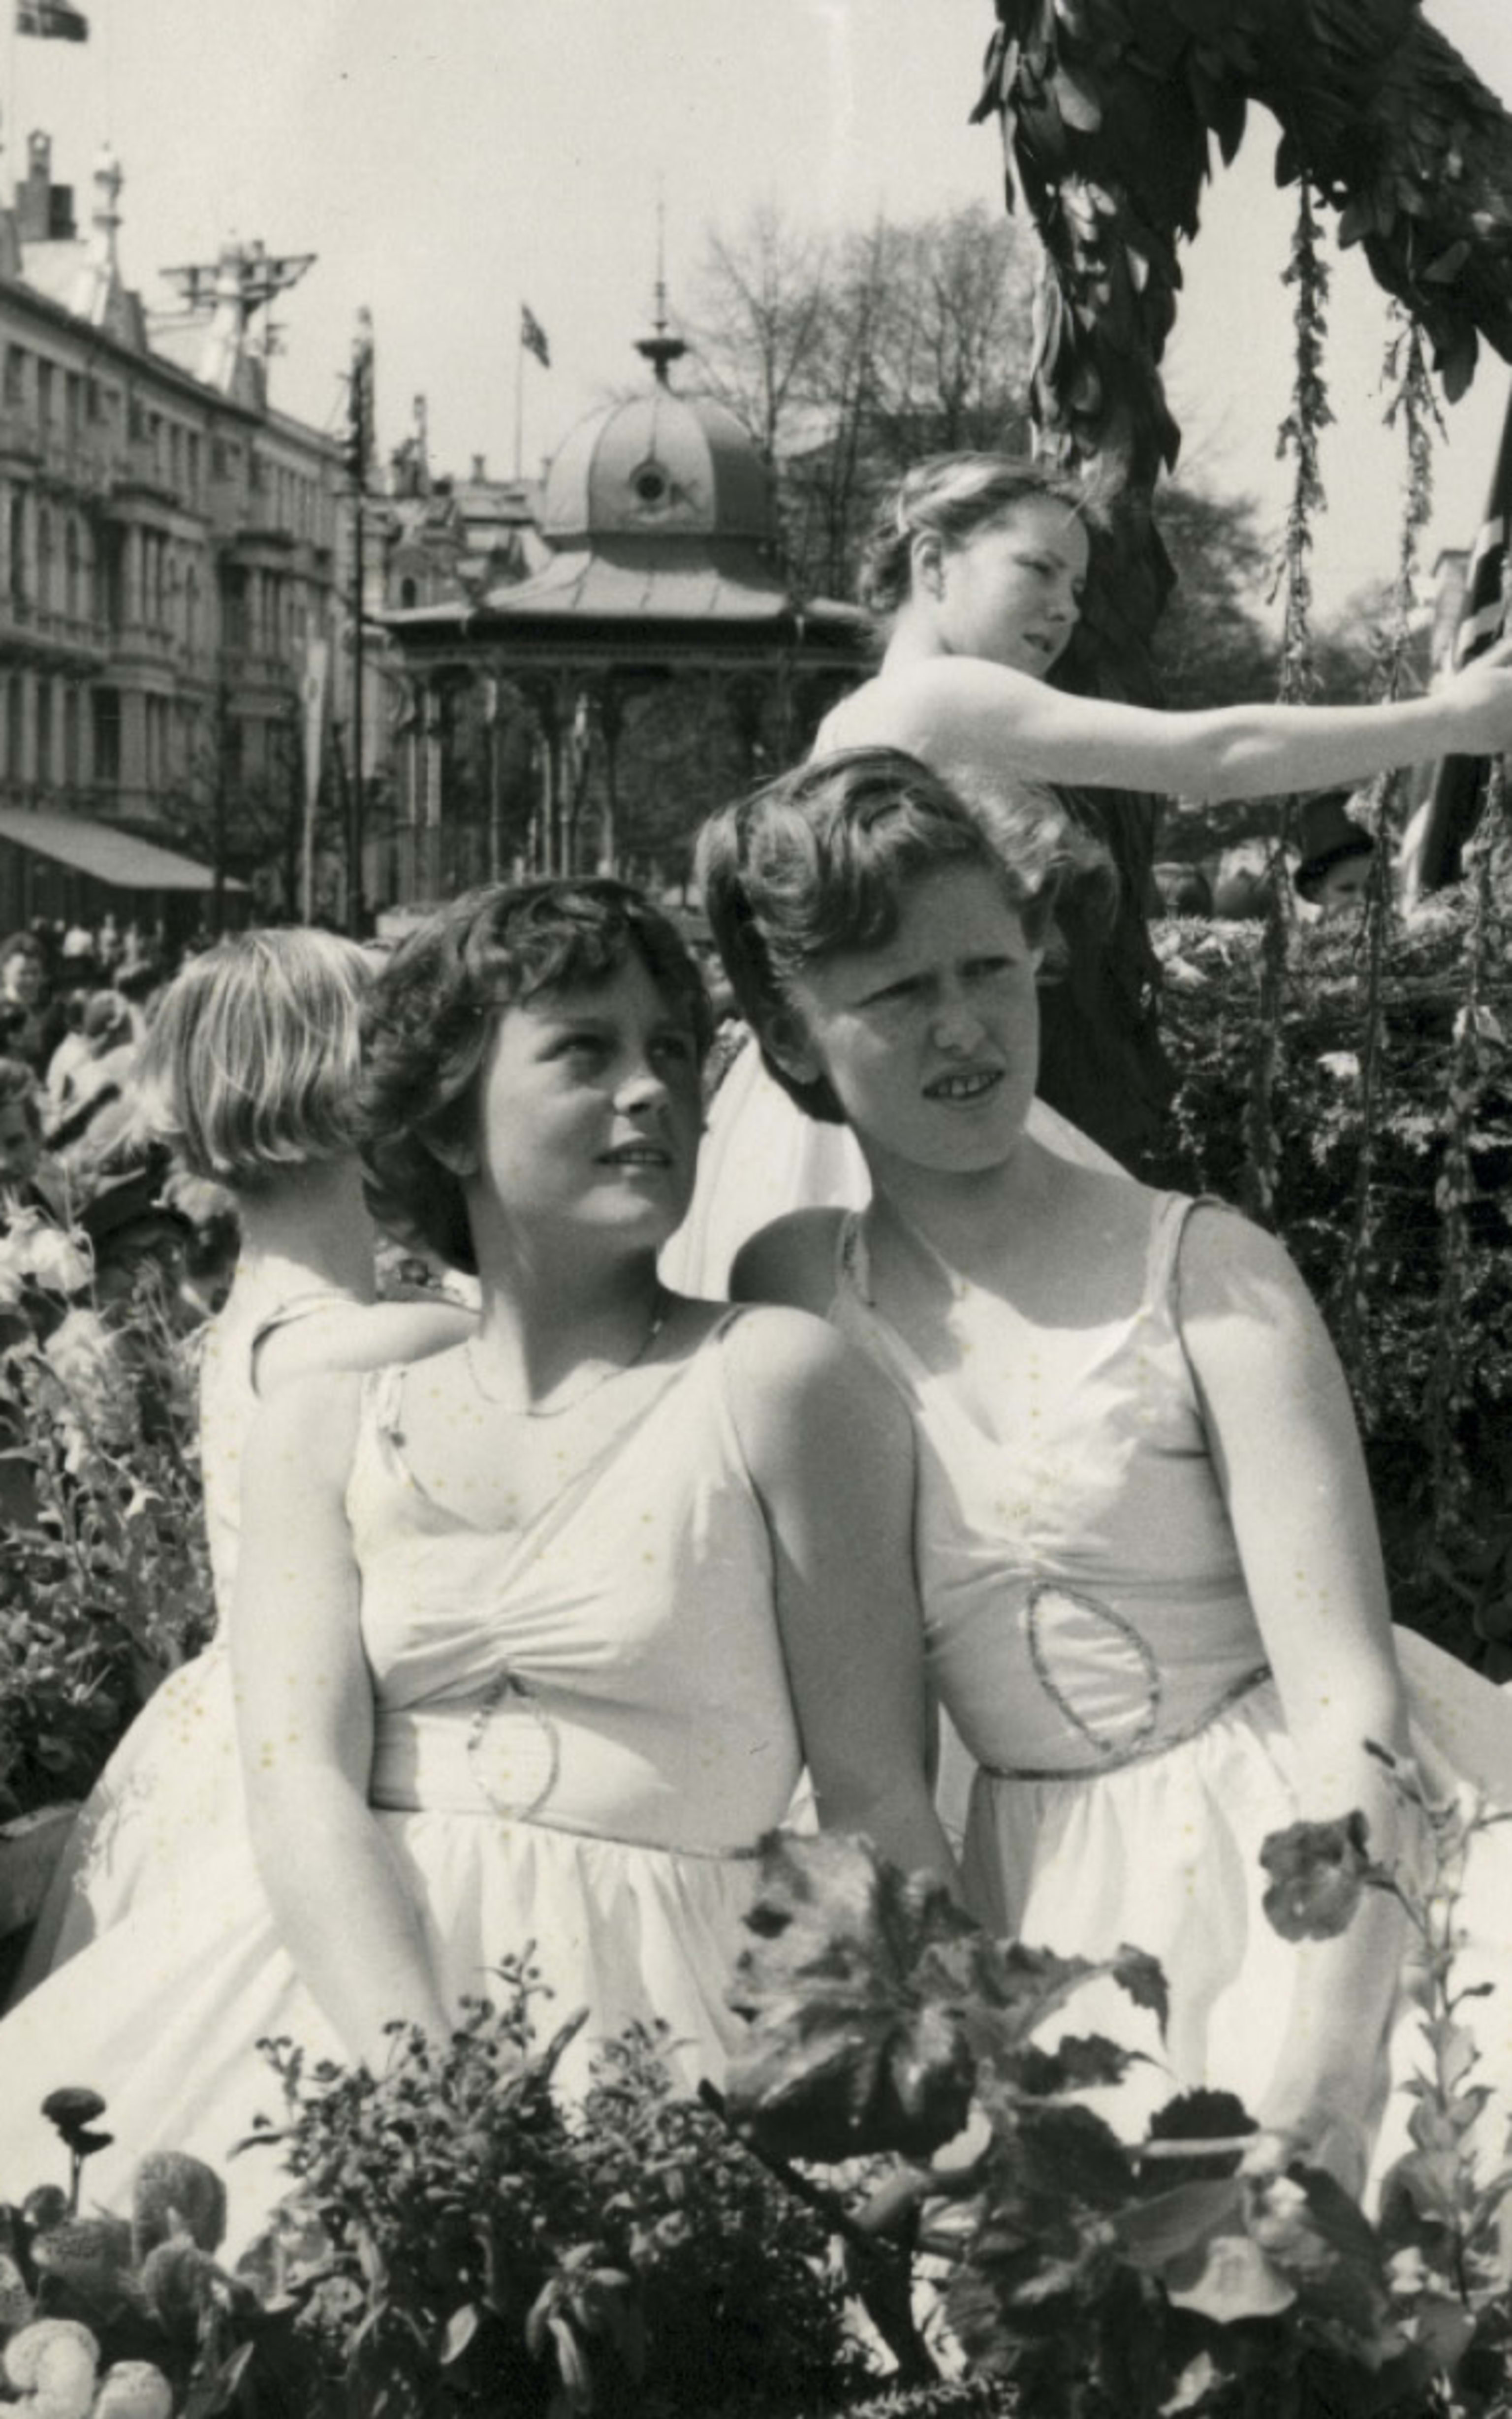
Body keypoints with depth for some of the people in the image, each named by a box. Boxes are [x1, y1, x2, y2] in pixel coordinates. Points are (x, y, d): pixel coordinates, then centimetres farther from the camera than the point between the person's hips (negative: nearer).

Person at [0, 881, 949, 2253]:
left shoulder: (776, 1380, 1)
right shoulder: (327, 1422, 10)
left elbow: (877, 1806, 1)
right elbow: (300, 1779, -2)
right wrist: (428, 2072, -19)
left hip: (645, 1997, -2)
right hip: (346, 1967, 2)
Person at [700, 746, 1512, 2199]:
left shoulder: (1204, 1274, -10)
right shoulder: (795, 1295, 0)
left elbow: (1353, 1697, -15)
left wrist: (1296, 2088, -22)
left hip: (1312, 1848, -2)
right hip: (1056, 1910, 3)